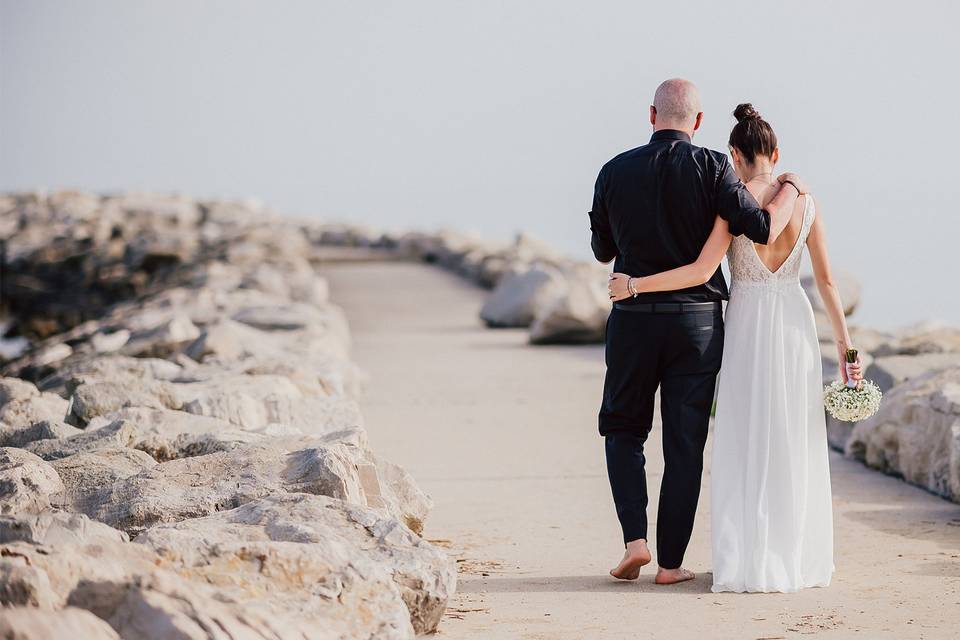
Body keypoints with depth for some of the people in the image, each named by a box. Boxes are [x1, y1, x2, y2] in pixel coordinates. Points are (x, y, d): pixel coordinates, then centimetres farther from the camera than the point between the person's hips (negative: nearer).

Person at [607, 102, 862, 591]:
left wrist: (633, 284, -11)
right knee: (795, 443, 11)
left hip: (747, 323, -3)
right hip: (795, 322, 3)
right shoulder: (805, 202, 2)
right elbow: (826, 280, 3)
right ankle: (799, 560, 15)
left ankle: (751, 564, -2)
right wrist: (844, 343, 8)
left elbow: (702, 271, -18)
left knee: (746, 443, 2)